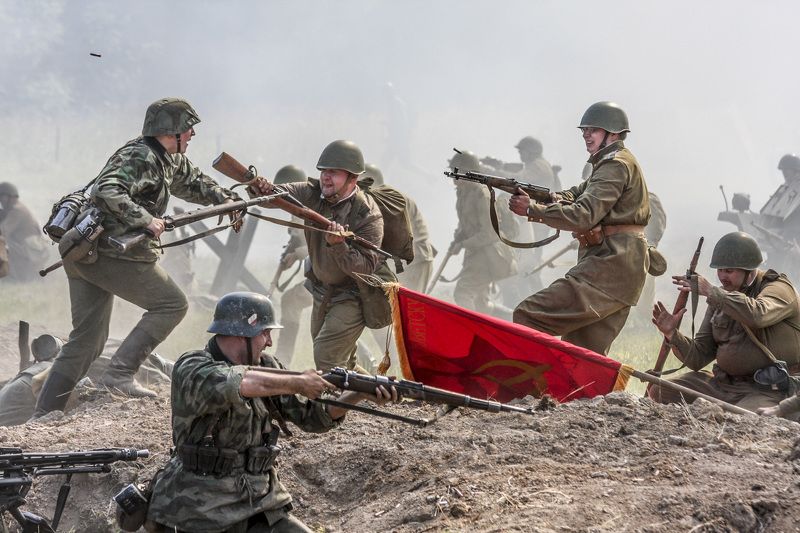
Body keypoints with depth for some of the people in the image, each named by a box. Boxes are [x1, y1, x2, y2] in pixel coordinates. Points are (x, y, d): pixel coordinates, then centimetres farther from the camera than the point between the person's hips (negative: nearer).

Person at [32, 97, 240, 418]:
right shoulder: (141, 156, -13)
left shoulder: (171, 160, 17)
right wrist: (146, 219, -27)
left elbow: (192, 183, 34)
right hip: (109, 254, -10)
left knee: (87, 339, 10)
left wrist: (225, 199, 19)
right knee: (171, 305, -3)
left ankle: (44, 414, 8)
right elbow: (108, 191, -26)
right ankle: (120, 374, -9)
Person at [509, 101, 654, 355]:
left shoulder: (616, 165, -9)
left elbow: (584, 215, -19)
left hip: (611, 264, -11)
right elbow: (573, 196, 17)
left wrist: (532, 209, -14)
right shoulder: (606, 164, 25)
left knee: (528, 316, -19)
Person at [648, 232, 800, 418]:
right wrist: (672, 334, -9)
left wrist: (710, 291, -29)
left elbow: (758, 315, -34)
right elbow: (698, 358, 11)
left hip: (766, 392, -7)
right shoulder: (720, 299, 13)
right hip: (723, 383, 7)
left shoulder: (779, 288, -6)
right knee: (660, 392, 0)